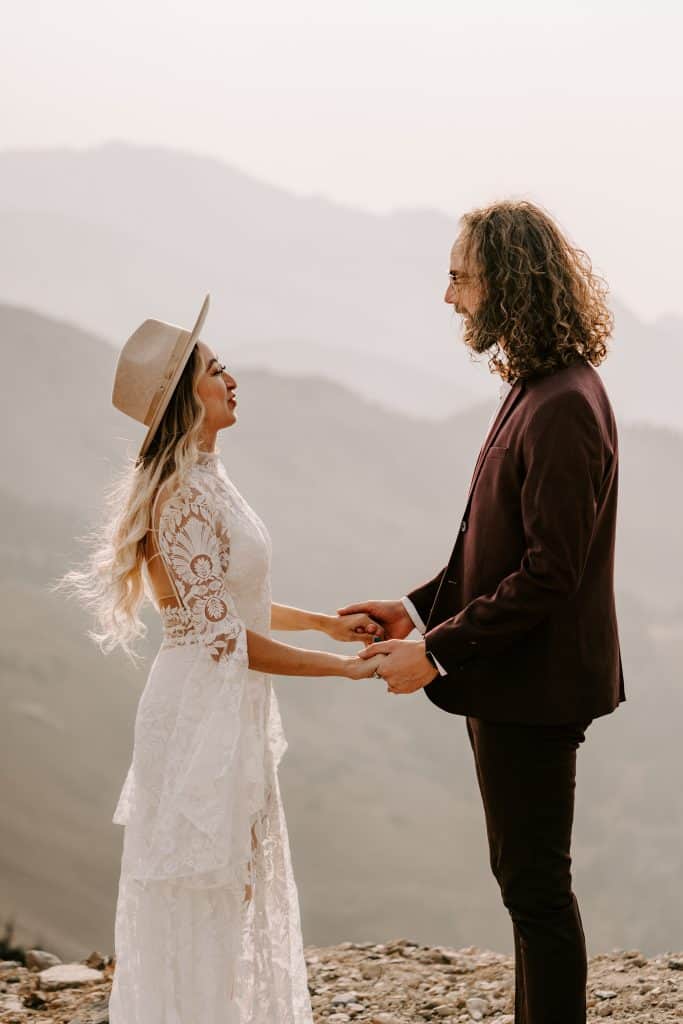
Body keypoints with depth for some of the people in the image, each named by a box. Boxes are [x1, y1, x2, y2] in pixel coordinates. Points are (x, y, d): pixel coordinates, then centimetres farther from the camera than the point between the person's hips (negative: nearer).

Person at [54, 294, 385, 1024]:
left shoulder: (204, 479, 9)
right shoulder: (185, 496, -20)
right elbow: (223, 637, -21)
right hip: (203, 716, -10)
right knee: (201, 901, 0)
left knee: (232, 894, 18)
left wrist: (326, 621, 13)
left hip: (232, 714, 10)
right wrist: (341, 667, -15)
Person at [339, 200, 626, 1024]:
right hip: (511, 679, 10)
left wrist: (438, 651, -19)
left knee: (536, 887, 0)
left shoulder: (563, 407, -23)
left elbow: (548, 574, -25)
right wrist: (419, 607, 8)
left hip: (536, 687, -10)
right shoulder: (533, 388, 10)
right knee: (527, 880, 19)